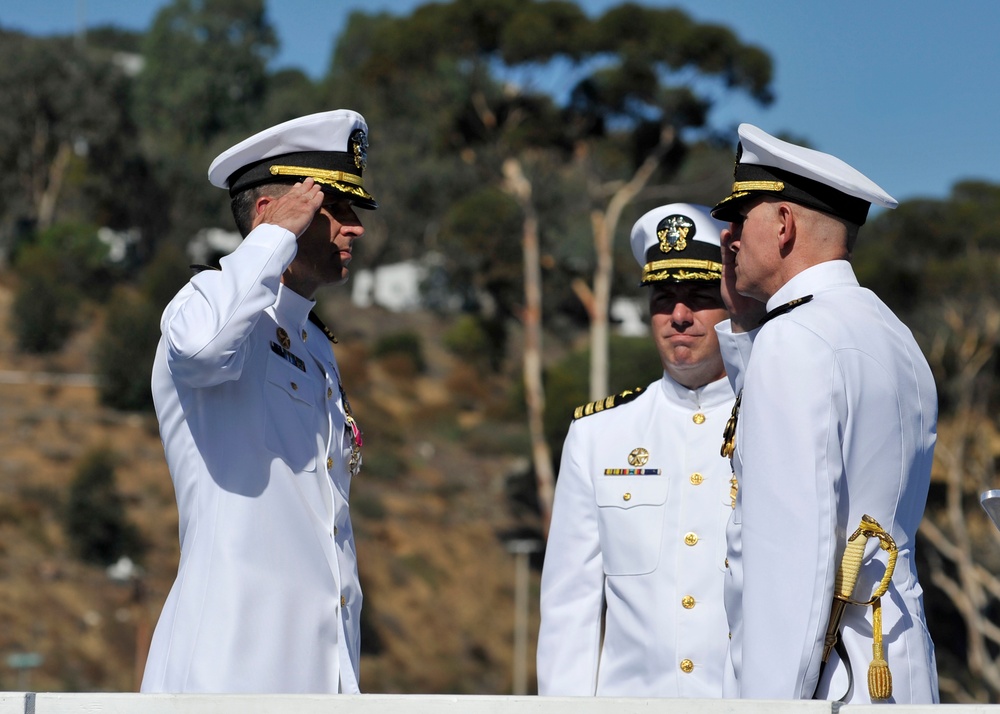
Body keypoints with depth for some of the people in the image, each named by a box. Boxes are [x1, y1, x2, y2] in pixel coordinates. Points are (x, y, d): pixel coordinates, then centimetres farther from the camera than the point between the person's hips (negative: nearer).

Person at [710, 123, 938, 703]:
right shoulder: (897, 342, 16)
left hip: (819, 683, -9)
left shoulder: (794, 340, -12)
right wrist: (742, 321, 26)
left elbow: (794, 551, -19)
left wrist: (770, 704, -20)